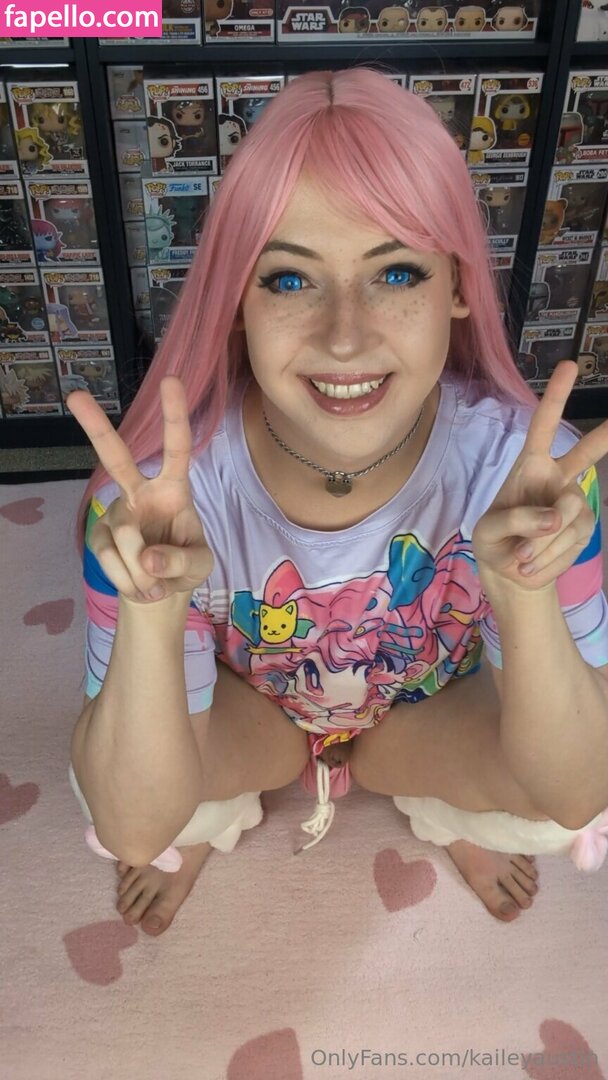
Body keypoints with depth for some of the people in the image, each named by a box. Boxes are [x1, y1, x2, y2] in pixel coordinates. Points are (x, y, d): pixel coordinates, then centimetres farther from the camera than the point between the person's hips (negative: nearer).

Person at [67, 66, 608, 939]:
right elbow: (132, 830, -29)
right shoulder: (165, 484, -32)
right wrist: (151, 620, -48)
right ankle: (214, 808, 12)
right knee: (115, 777, -28)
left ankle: (450, 810, 14)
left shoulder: (524, 462, -30)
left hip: (433, 711, 1)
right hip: (240, 711, 0)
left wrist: (526, 600, -46)